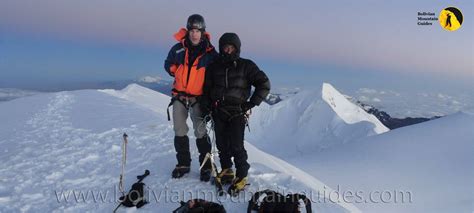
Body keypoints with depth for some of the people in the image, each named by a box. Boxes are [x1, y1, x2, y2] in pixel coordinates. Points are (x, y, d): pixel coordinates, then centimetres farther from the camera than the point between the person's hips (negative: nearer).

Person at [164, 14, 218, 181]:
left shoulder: (210, 52, -7)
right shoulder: (178, 48, -2)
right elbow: (168, 64, 16)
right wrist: (178, 74, -1)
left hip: (198, 97, -3)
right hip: (179, 95, 3)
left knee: (201, 132, -3)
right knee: (179, 131, 7)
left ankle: (206, 166, 10)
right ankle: (183, 164, 21)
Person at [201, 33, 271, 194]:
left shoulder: (246, 66, -1)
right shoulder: (214, 67, 10)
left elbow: (264, 84, 0)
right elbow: (207, 88, 19)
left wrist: (251, 103, -5)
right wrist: (205, 106, 6)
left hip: (237, 112, -4)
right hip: (218, 112, 4)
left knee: (236, 146, -8)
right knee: (222, 144, 10)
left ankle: (241, 176, 6)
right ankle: (226, 170, 29)